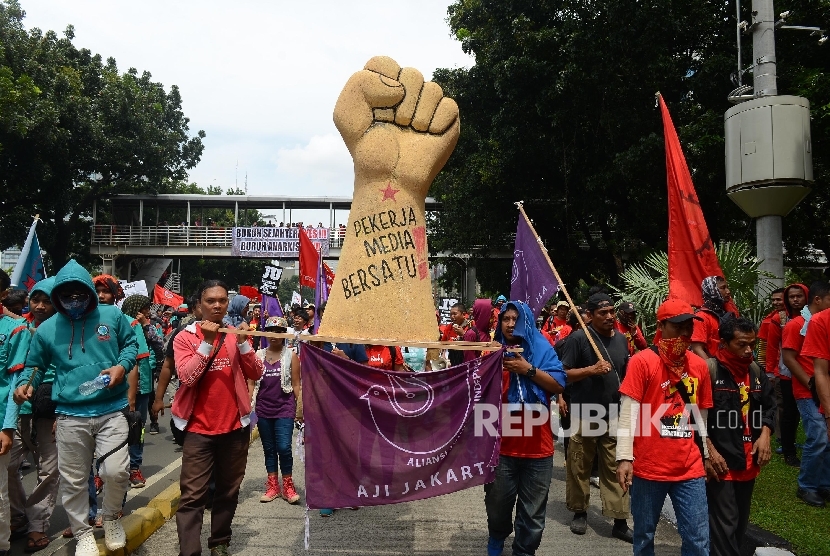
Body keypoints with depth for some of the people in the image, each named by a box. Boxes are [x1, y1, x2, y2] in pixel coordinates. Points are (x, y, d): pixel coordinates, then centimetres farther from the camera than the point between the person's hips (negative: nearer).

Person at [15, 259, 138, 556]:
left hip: (111, 410, -2)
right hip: (70, 415, 2)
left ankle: (111, 517, 23)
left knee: (116, 472, -9)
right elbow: (35, 365, 15)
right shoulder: (47, 329, 4)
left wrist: (122, 366, -7)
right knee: (74, 480, 10)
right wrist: (25, 383, -6)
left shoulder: (113, 315, 0)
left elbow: (131, 343, 12)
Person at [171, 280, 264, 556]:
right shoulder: (185, 337, -2)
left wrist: (243, 343, -13)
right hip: (199, 428, -3)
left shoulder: (236, 334, 6)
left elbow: (256, 374, 0)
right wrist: (207, 342, -21)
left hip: (235, 426, 3)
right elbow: (186, 376, -16)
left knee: (228, 491, 14)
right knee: (192, 496, -4)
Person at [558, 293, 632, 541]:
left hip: (614, 416, 4)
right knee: (580, 467, 7)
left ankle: (620, 521, 14)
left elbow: (626, 374, 19)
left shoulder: (621, 339, 9)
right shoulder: (578, 338, -9)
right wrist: (592, 369, -22)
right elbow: (563, 374, -10)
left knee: (615, 469, 7)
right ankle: (580, 512, 24)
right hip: (584, 415, -4)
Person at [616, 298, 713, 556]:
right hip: (648, 467, -4)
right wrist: (624, 457, -16)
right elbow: (629, 411, -11)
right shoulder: (642, 361, -9)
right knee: (644, 535, 12)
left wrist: (706, 454, 18)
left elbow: (702, 415, 15)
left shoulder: (699, 365, 7)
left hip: (690, 469, 4)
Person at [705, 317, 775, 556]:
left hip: (748, 461, 7)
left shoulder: (755, 371, 7)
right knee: (724, 525, -4)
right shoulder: (709, 370, -14)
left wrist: (764, 434, 2)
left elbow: (769, 406, 18)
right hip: (720, 461, -7)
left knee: (741, 522, 18)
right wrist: (709, 451, -16)